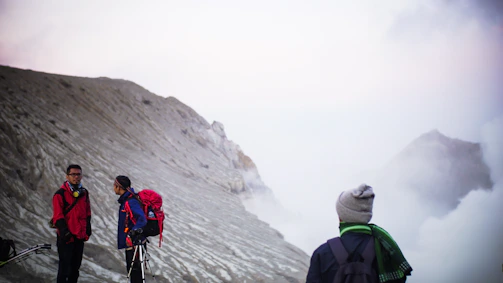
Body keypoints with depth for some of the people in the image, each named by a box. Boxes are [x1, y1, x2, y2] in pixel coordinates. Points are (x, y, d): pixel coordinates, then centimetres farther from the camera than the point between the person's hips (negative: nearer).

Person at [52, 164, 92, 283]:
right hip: (66, 237, -6)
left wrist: (87, 230, 15)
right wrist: (64, 231, -19)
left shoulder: (84, 193, 11)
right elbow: (58, 215, -12)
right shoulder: (61, 194, -9)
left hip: (80, 237, 6)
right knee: (65, 267, -5)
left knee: (75, 266, 13)